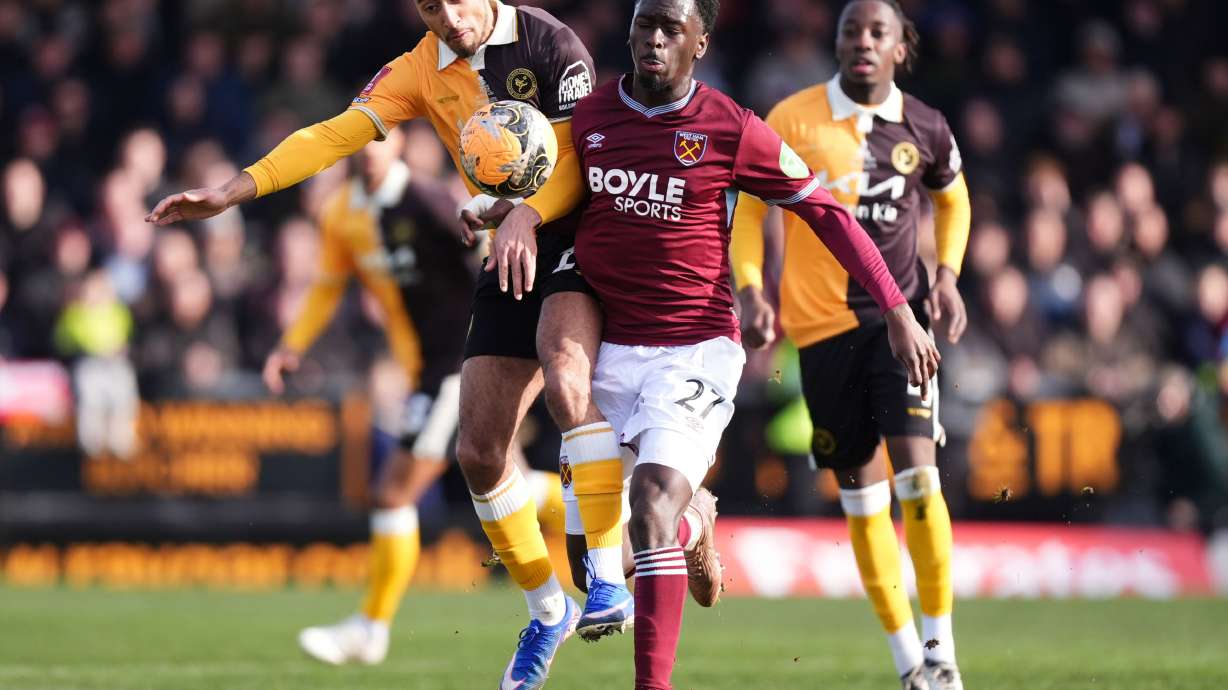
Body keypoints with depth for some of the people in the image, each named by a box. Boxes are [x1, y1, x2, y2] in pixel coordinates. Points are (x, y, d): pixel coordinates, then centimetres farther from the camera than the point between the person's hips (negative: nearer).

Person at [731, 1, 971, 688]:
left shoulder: (924, 129, 1)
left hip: (900, 315, 0)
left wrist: (948, 273, 5)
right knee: (861, 488, 2)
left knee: (916, 469, -15)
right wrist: (750, 290, -11)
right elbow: (750, 207, 3)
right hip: (821, 321, 0)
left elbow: (953, 200, 20)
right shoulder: (794, 119, -5)